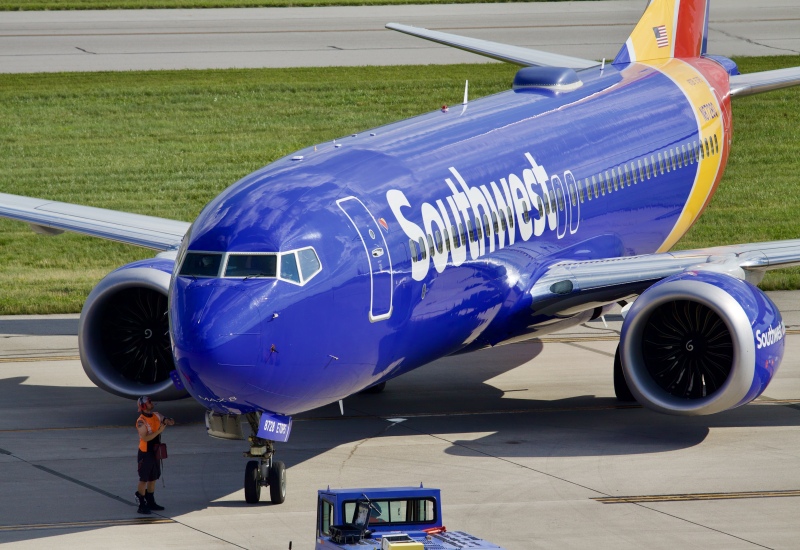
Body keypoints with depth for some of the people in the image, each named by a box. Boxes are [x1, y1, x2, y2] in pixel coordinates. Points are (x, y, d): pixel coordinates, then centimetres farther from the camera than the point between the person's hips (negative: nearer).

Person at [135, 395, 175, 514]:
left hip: (154, 453, 8)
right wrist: (159, 431, -25)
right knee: (144, 480, -4)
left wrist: (167, 421, -9)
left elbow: (170, 422, 15)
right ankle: (142, 506, -2)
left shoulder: (156, 416, 5)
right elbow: (145, 438, -26)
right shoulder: (141, 421, -19)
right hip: (145, 454, -8)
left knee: (153, 478, 16)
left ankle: (150, 502, 27)